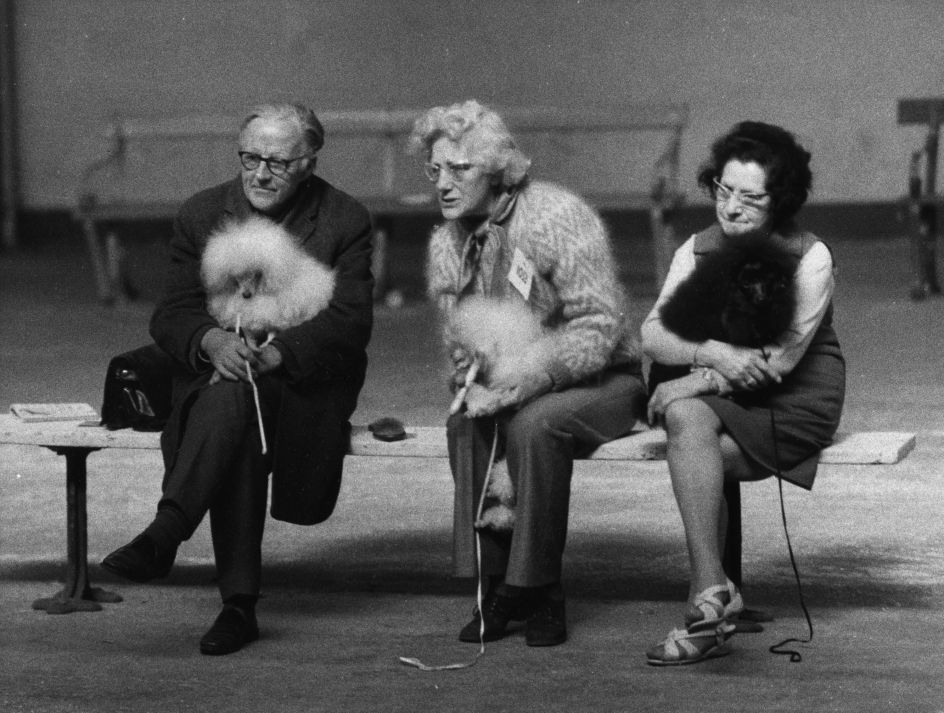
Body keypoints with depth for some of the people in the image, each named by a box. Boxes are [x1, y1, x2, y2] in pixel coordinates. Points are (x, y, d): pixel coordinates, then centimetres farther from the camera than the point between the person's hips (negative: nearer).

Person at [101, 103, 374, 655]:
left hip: (304, 381, -2)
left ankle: (164, 534, -49)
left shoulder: (345, 221, 1)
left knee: (233, 395, -37)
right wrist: (213, 341, -20)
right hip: (215, 374, 3)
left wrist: (274, 352, -25)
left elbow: (350, 322, -8)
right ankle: (239, 604, -41)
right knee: (238, 430, -35)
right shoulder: (203, 215, 9)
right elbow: (172, 315, 5)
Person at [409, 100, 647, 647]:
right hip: (508, 384, 5)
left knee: (533, 424, -35)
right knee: (465, 425, -26)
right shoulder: (447, 245, 4)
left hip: (602, 379, -5)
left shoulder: (559, 217, -17)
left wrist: (544, 372, -35)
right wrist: (466, 363, -14)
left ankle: (538, 590, -22)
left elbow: (600, 323, -21)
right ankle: (495, 584, -18)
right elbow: (457, 339, 11)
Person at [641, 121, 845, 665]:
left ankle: (708, 600, -28)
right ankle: (715, 596, -33)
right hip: (721, 403, 4)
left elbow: (781, 360, -16)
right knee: (686, 419, -31)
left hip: (795, 407, -4)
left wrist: (696, 383, -20)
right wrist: (713, 352, -25)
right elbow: (653, 335, -5)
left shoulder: (810, 259, -7)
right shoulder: (699, 251, 6)